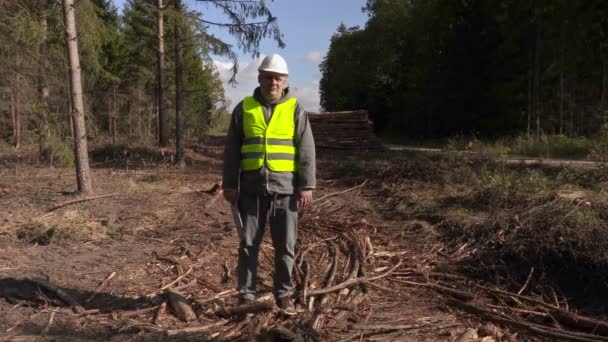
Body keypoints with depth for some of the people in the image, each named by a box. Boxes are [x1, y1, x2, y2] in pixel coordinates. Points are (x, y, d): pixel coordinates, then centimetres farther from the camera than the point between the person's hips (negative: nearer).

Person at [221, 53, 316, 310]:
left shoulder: (295, 109, 3)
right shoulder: (244, 108, 7)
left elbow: (306, 151, 0)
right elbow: (232, 150, 7)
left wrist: (307, 185, -7)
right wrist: (229, 184, 2)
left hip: (285, 188, -1)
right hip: (252, 188, 1)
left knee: (285, 246, 6)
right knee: (248, 244, 7)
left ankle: (283, 293, 20)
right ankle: (246, 293, 18)